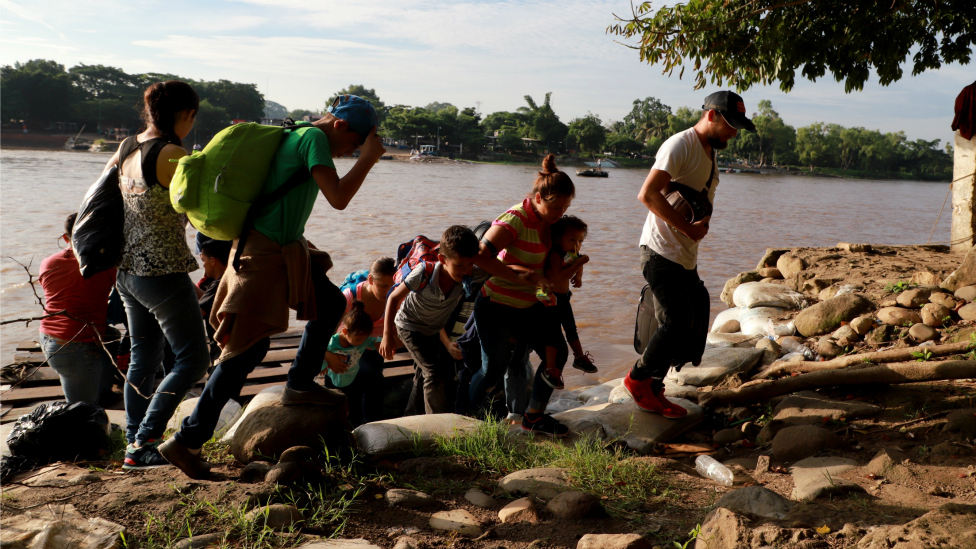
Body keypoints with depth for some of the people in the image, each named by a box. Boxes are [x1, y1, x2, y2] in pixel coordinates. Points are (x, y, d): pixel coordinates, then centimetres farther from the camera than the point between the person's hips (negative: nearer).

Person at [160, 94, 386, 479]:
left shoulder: (294, 136, 15)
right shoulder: (314, 138, -13)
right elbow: (338, 198, -21)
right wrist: (368, 159, -11)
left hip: (286, 250, 10)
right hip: (264, 252, -10)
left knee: (331, 303, 22)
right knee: (248, 348, -7)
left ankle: (299, 384, 28)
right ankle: (187, 441, 0)